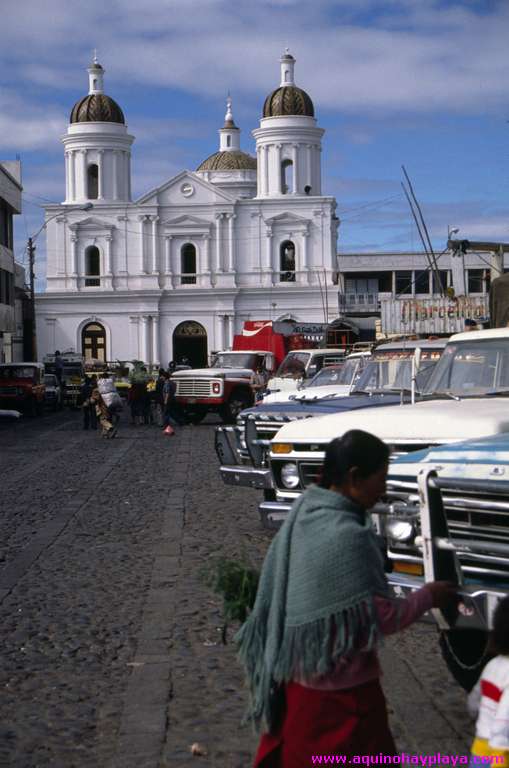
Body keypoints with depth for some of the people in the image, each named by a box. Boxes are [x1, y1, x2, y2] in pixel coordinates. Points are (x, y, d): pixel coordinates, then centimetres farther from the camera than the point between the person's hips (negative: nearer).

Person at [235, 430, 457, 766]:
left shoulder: (303, 513, -2)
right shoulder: (348, 536, -27)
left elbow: (275, 589, 8)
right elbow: (383, 619, -21)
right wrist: (429, 596, -5)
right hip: (338, 685, -8)